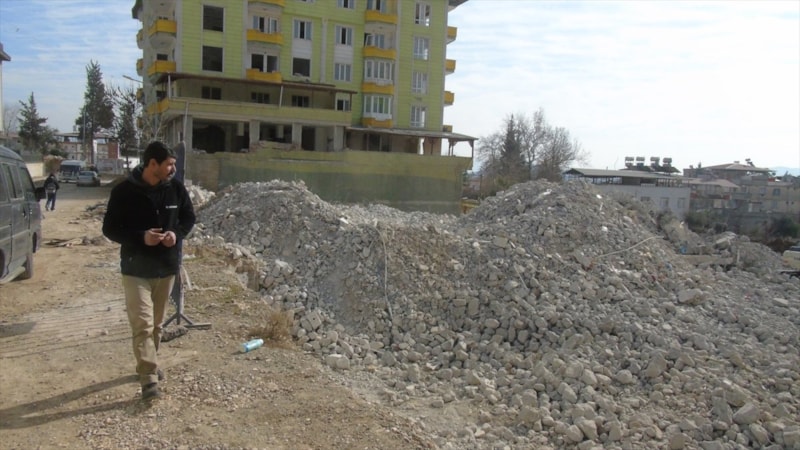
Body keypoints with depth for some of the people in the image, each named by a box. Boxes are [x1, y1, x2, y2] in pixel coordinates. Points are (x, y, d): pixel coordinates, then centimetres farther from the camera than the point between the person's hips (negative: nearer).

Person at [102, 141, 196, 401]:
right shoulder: (124, 192, -13)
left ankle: (148, 365, 36)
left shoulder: (176, 188, -3)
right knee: (142, 324, -8)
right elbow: (110, 229, -8)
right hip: (136, 269, -4)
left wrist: (177, 233, -12)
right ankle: (149, 378, -2)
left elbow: (189, 217, 9)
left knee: (157, 323, 17)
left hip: (167, 267, 4)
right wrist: (141, 237, -24)